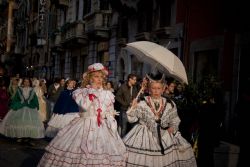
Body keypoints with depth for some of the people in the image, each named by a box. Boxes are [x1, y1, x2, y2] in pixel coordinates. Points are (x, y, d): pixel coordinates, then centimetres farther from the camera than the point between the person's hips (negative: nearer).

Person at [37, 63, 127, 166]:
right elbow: (84, 106, -18)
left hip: (102, 129, 2)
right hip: (84, 126, -2)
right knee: (77, 152, -7)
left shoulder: (108, 94, 8)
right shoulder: (80, 92, 0)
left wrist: (113, 130, -5)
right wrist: (92, 91, -11)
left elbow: (110, 115, 8)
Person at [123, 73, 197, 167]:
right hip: (145, 136, -3)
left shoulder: (169, 105, 1)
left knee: (183, 148, 0)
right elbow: (132, 119, -6)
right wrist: (133, 107, -21)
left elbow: (174, 119, 14)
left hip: (165, 134, 3)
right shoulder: (142, 103, -7)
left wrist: (173, 127, -4)